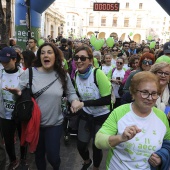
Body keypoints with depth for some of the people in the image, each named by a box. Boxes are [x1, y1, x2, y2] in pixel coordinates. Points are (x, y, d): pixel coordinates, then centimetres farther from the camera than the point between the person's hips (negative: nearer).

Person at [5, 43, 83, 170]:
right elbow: (20, 92, -2)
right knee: (39, 153, 20)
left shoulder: (63, 75, -5)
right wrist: (17, 92, -26)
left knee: (53, 156, 8)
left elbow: (71, 92, 5)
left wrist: (75, 100, -17)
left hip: (55, 123, 0)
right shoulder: (29, 72, -10)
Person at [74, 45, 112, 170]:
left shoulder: (98, 73, -25)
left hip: (102, 116, -4)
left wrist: (84, 103, -25)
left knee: (97, 146, 11)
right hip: (86, 115, 5)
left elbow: (107, 99, -26)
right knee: (81, 145, 11)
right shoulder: (77, 74, -6)